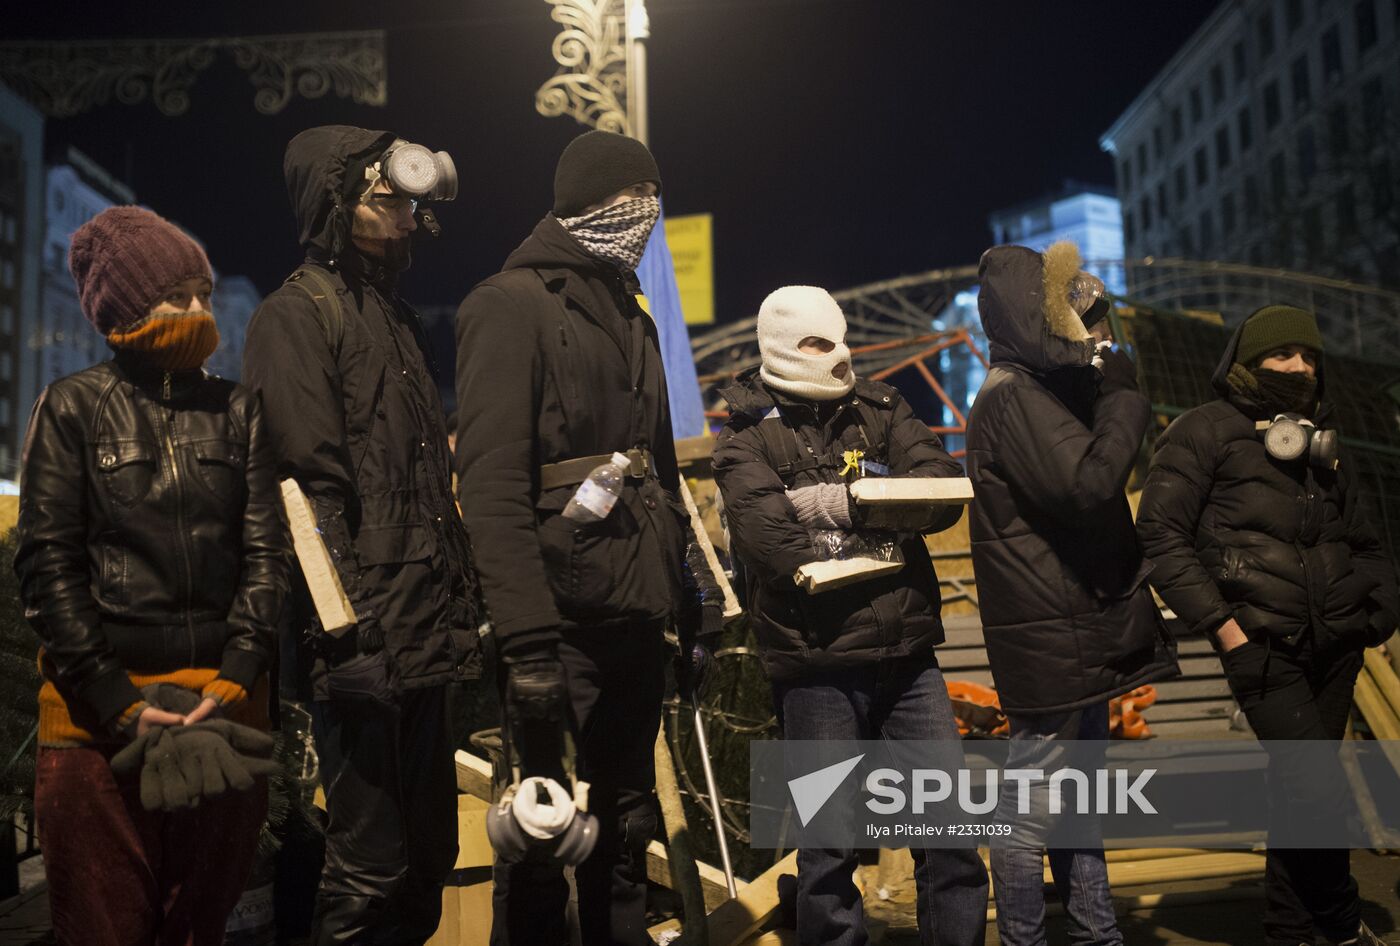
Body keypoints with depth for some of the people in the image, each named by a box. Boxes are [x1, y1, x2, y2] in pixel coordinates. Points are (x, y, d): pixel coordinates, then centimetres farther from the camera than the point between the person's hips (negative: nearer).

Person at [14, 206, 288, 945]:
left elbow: (266, 552, 5)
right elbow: (47, 564, -3)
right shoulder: (72, 406, 3)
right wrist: (119, 706, -10)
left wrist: (234, 685, -7)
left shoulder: (237, 412, 11)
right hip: (98, 715, -2)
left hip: (225, 699, 2)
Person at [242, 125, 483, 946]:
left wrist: (463, 605, 17)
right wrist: (345, 632, -20)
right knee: (371, 869, -1)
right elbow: (310, 486, -15)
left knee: (429, 854, 16)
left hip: (427, 634, 8)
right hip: (367, 641, -8)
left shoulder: (398, 315, 20)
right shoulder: (298, 313, -5)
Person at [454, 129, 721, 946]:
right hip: (563, 611, -8)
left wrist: (695, 596, 17)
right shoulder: (513, 305, -6)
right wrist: (525, 634, -23)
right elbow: (493, 482, -16)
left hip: (636, 609, 8)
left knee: (627, 825, 16)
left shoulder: (630, 314, 19)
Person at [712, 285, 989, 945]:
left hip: (907, 655, 4)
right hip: (816, 666, -4)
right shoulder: (748, 434, -1)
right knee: (831, 843, 7)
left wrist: (841, 501, -17)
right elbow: (770, 534, -19)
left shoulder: (878, 409, 11)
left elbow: (942, 488, -4)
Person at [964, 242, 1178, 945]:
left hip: (1079, 633, 11)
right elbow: (1090, 483, -27)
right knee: (1030, 811, -1)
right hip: (1050, 642, -11)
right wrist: (1124, 400, -14)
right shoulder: (1015, 401, -16)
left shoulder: (1043, 392, 17)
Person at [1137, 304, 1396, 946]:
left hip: (1334, 646, 6)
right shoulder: (1207, 431, 0)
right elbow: (1161, 534, -8)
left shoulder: (1321, 446, 20)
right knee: (1316, 789, -12)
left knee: (1298, 788, 11)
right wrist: (1224, 627, -13)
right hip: (1263, 646, -6)